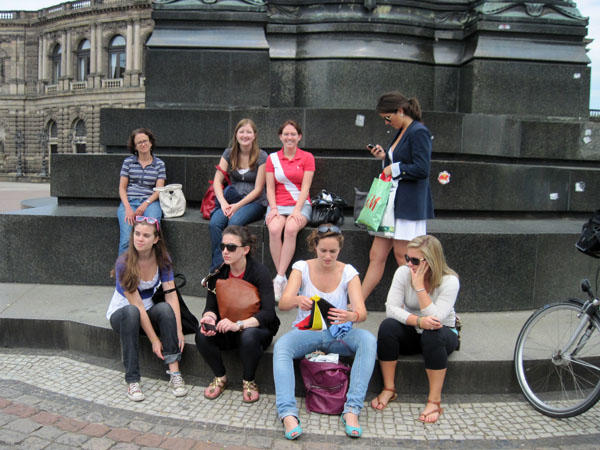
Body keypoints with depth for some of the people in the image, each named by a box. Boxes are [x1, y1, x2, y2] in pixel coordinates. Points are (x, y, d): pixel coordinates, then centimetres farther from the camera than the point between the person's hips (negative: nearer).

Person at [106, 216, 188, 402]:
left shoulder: (162, 259, -10)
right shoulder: (124, 264, -22)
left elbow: (171, 295, -15)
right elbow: (137, 305, -25)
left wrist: (179, 332, -24)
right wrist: (154, 340, -26)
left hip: (148, 313, 3)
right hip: (120, 314, -3)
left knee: (165, 308, -30)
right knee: (130, 312, -37)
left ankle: (174, 373, -31)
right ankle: (132, 381, -34)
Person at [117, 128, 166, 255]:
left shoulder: (159, 164, 11)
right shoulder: (128, 162, 12)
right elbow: (122, 188, 8)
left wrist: (145, 204, -13)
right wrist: (128, 208, -9)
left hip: (150, 202, 0)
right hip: (129, 201, 1)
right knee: (127, 238, -24)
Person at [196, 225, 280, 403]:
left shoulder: (259, 271, -17)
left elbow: (268, 313, -24)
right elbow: (211, 306, -2)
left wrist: (238, 325, -38)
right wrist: (209, 318, -27)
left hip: (255, 327, -4)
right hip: (226, 328, 4)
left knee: (248, 336, -37)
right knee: (202, 335, -25)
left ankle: (249, 381, -7)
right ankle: (220, 377, 1)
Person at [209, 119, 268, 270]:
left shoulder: (261, 156, -3)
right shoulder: (229, 154, 9)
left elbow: (258, 189, -7)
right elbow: (217, 181, 2)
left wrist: (238, 205, -18)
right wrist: (223, 202, -16)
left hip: (254, 201, -3)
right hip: (232, 199, 3)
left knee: (234, 222, -34)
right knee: (214, 223, -28)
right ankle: (217, 268, -25)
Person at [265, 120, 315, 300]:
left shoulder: (307, 157, 7)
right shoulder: (272, 158, 12)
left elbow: (305, 187, -2)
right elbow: (270, 187, 7)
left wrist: (297, 210, -15)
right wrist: (273, 208, -9)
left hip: (300, 205, -1)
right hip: (278, 204, 2)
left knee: (291, 229, -34)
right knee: (274, 229, -31)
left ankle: (279, 279, -29)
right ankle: (283, 279, -24)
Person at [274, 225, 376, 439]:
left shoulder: (348, 272, -3)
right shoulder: (302, 267, -3)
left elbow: (362, 312, -14)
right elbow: (283, 303, -17)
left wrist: (351, 316, -40)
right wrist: (298, 300, -42)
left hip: (338, 333, 1)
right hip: (306, 331, 0)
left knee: (368, 339, -29)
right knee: (281, 345, -32)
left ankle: (352, 410, -30)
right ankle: (288, 413, -37)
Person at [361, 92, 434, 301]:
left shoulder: (419, 132, -11)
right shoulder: (400, 132, 17)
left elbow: (422, 169, -20)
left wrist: (394, 169, -10)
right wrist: (384, 157, 9)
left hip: (409, 203, -9)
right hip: (391, 201, 9)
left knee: (402, 255, -3)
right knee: (376, 256, 7)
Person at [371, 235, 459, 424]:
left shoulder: (449, 281, -20)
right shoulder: (403, 272, -12)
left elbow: (435, 319, -30)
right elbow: (391, 308, -21)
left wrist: (419, 286, -32)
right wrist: (418, 321, -36)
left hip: (443, 333, -2)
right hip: (412, 333, 3)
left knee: (432, 335, -37)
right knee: (387, 326, -28)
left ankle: (435, 401, -25)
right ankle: (389, 389, -16)